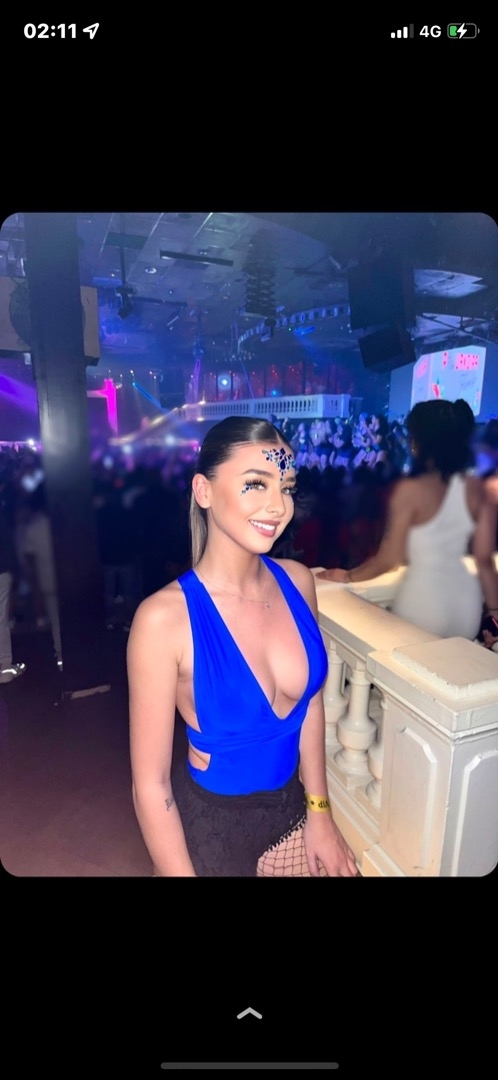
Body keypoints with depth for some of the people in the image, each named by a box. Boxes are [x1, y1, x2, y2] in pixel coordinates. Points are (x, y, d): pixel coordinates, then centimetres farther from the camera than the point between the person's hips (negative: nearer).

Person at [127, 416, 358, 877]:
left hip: (290, 810, 5)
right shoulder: (165, 617, -27)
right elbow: (150, 784, -18)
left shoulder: (297, 582, -12)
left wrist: (318, 813, 6)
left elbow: (309, 700, 1)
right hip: (206, 824, -4)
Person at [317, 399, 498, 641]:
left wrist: (348, 576, 4)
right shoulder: (476, 488, -2)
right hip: (466, 600, 5)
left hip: (424, 598, -5)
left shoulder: (410, 489, -17)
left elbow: (389, 559, -12)